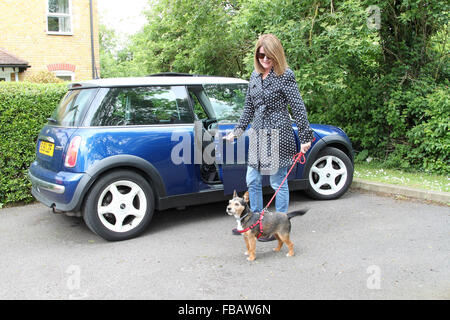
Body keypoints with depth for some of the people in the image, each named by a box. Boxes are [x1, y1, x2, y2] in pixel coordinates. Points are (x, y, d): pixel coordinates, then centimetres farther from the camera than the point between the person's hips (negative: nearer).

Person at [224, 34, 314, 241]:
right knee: (252, 181, 11)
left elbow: (298, 108, -9)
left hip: (278, 134, -7)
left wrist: (305, 138, -11)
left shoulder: (284, 76, -8)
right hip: (257, 134, 7)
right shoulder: (255, 76, 12)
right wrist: (237, 131, 20)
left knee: (278, 182, 1)